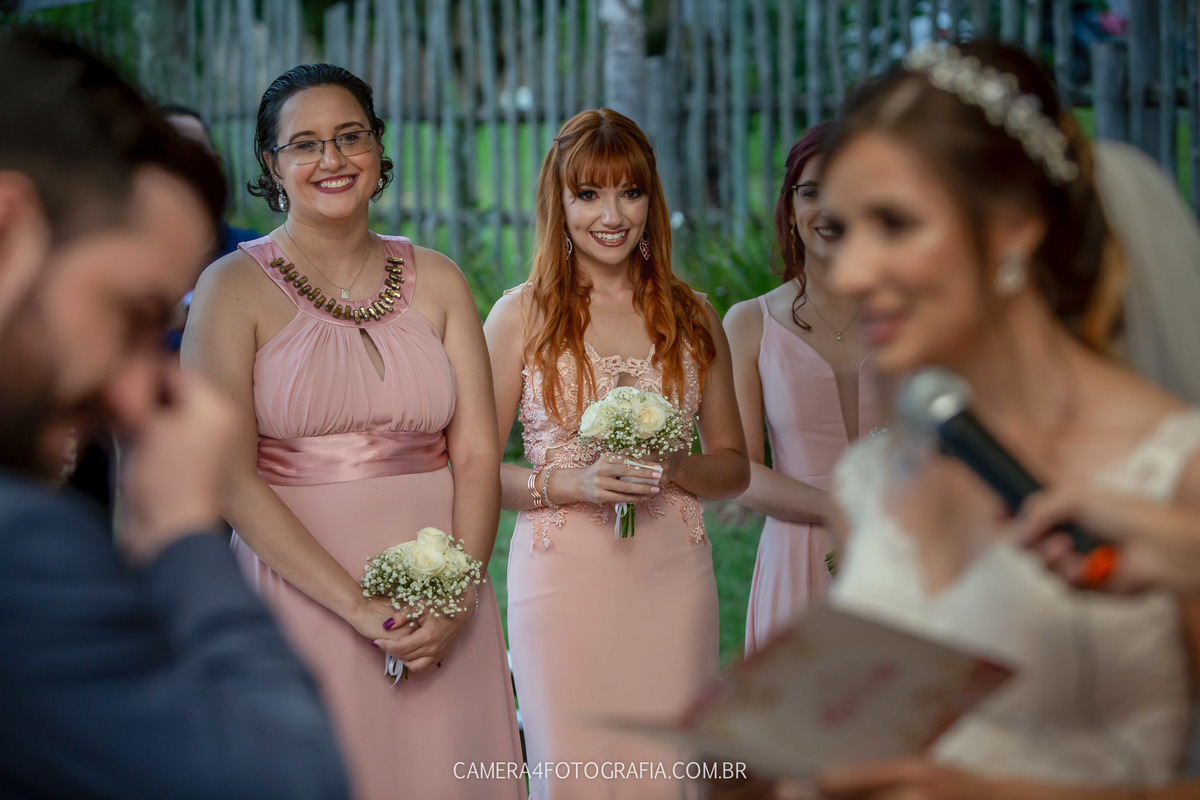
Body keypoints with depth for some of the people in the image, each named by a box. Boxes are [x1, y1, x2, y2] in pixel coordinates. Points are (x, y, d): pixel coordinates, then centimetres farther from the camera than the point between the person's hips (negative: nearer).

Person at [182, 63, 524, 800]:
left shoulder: (436, 280, 8)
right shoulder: (234, 288, -3)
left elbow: (478, 453, 3)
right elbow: (230, 477, -10)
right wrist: (357, 605, -17)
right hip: (300, 595, -3)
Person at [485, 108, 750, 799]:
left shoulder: (693, 316, 9)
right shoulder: (523, 315, 1)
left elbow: (735, 467, 14)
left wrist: (678, 469, -7)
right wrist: (572, 483, -16)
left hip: (673, 580, 3)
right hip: (563, 578, -2)